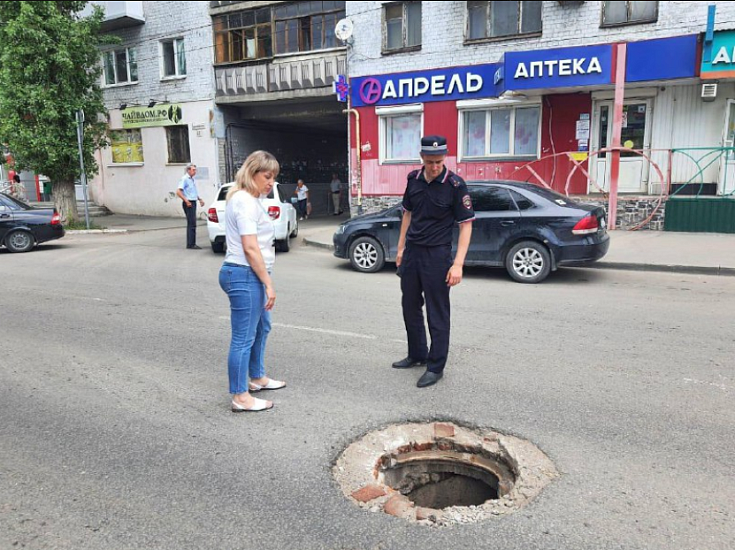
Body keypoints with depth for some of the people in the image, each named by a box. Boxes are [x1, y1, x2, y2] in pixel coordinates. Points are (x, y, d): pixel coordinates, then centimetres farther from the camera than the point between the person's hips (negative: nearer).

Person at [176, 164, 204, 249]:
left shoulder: (192, 179, 17)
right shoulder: (184, 179, -10)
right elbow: (178, 192, -18)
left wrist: (199, 199, 18)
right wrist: (186, 201, -22)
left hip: (193, 203, 9)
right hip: (189, 203, -9)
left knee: (191, 224, 10)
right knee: (192, 224, -11)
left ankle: (190, 244, 15)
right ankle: (191, 244, -9)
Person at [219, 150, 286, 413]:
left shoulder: (250, 200, 16)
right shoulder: (245, 202, -16)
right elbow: (250, 248, -22)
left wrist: (265, 281, 19)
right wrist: (268, 283, -20)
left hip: (251, 276, 11)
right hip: (244, 276, -11)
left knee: (262, 328, 24)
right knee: (244, 338, -3)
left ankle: (257, 378, 40)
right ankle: (241, 398, 7)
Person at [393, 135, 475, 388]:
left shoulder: (455, 185, -13)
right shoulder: (414, 179, 3)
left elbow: (466, 225, -12)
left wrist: (458, 264, -19)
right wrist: (401, 248, 13)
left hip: (436, 254, -6)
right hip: (412, 251, 6)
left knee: (437, 313, 2)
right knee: (410, 306, 15)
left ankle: (435, 367, 13)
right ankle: (417, 354, 33)